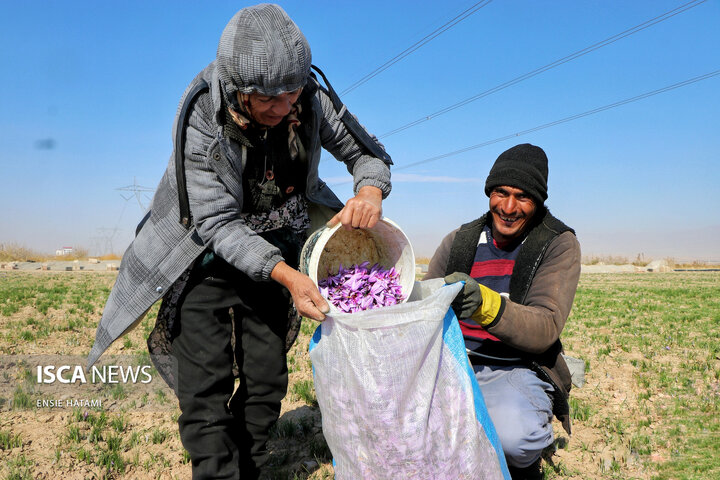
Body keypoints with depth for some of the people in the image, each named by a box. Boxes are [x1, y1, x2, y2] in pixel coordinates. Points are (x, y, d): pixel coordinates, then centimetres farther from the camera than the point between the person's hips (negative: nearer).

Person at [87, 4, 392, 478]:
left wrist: (370, 191, -31)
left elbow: (370, 153, -6)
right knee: (206, 389, -9)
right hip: (206, 255, -3)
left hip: (273, 255, 3)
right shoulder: (201, 118, -28)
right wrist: (287, 276, -41)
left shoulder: (311, 99, -19)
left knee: (267, 382, 8)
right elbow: (218, 223, -28)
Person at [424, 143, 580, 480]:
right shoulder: (459, 241, 8)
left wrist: (485, 304, -36)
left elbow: (545, 329, -16)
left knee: (513, 434, -35)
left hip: (519, 370, -3)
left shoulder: (559, 245, -3)